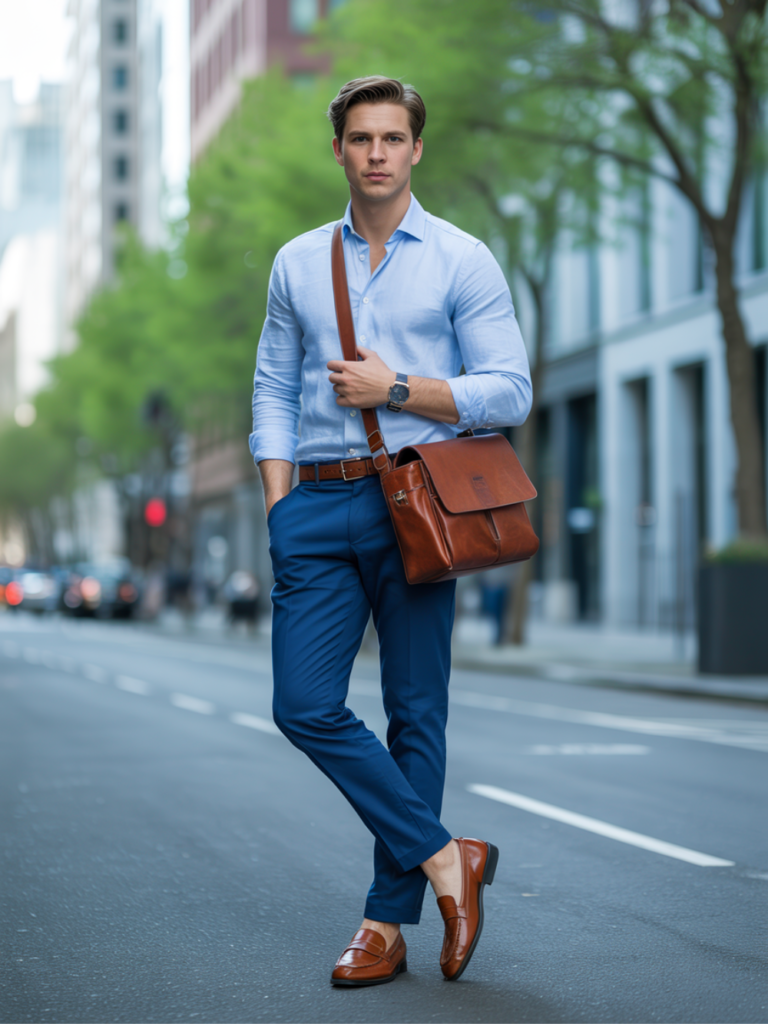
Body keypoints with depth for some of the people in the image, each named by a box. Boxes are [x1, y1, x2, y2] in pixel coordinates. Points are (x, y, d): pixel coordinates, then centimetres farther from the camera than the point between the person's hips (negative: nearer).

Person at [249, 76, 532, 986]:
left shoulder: (462, 261, 2)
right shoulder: (297, 264, 13)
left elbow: (510, 393, -2)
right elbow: (273, 392, 14)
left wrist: (396, 388, -10)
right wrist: (278, 509, 3)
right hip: (318, 503, 3)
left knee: (415, 714, 1)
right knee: (305, 705, -7)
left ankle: (387, 921, 10)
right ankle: (445, 860, 4)